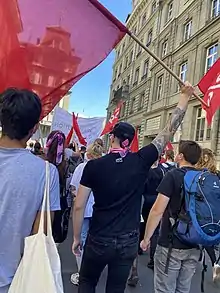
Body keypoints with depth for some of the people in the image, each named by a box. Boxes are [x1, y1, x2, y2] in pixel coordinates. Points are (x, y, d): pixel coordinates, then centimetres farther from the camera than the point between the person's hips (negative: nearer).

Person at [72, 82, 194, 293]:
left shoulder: (94, 166, -11)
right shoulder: (142, 161, -8)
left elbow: (79, 206, -9)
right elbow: (169, 131, -2)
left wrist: (76, 237, 5)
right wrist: (185, 96, 4)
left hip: (99, 240, -1)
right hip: (129, 242, 2)